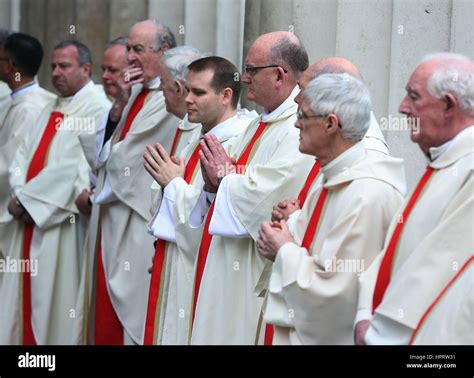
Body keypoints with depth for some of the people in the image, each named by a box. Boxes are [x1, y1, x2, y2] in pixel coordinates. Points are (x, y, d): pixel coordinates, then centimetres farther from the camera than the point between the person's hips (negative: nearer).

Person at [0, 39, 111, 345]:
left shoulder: (97, 108, -9)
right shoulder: (52, 109, 19)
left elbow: (75, 167, -17)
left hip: (61, 223, -8)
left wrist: (26, 200, -13)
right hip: (29, 219, 8)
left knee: (54, 302, -4)